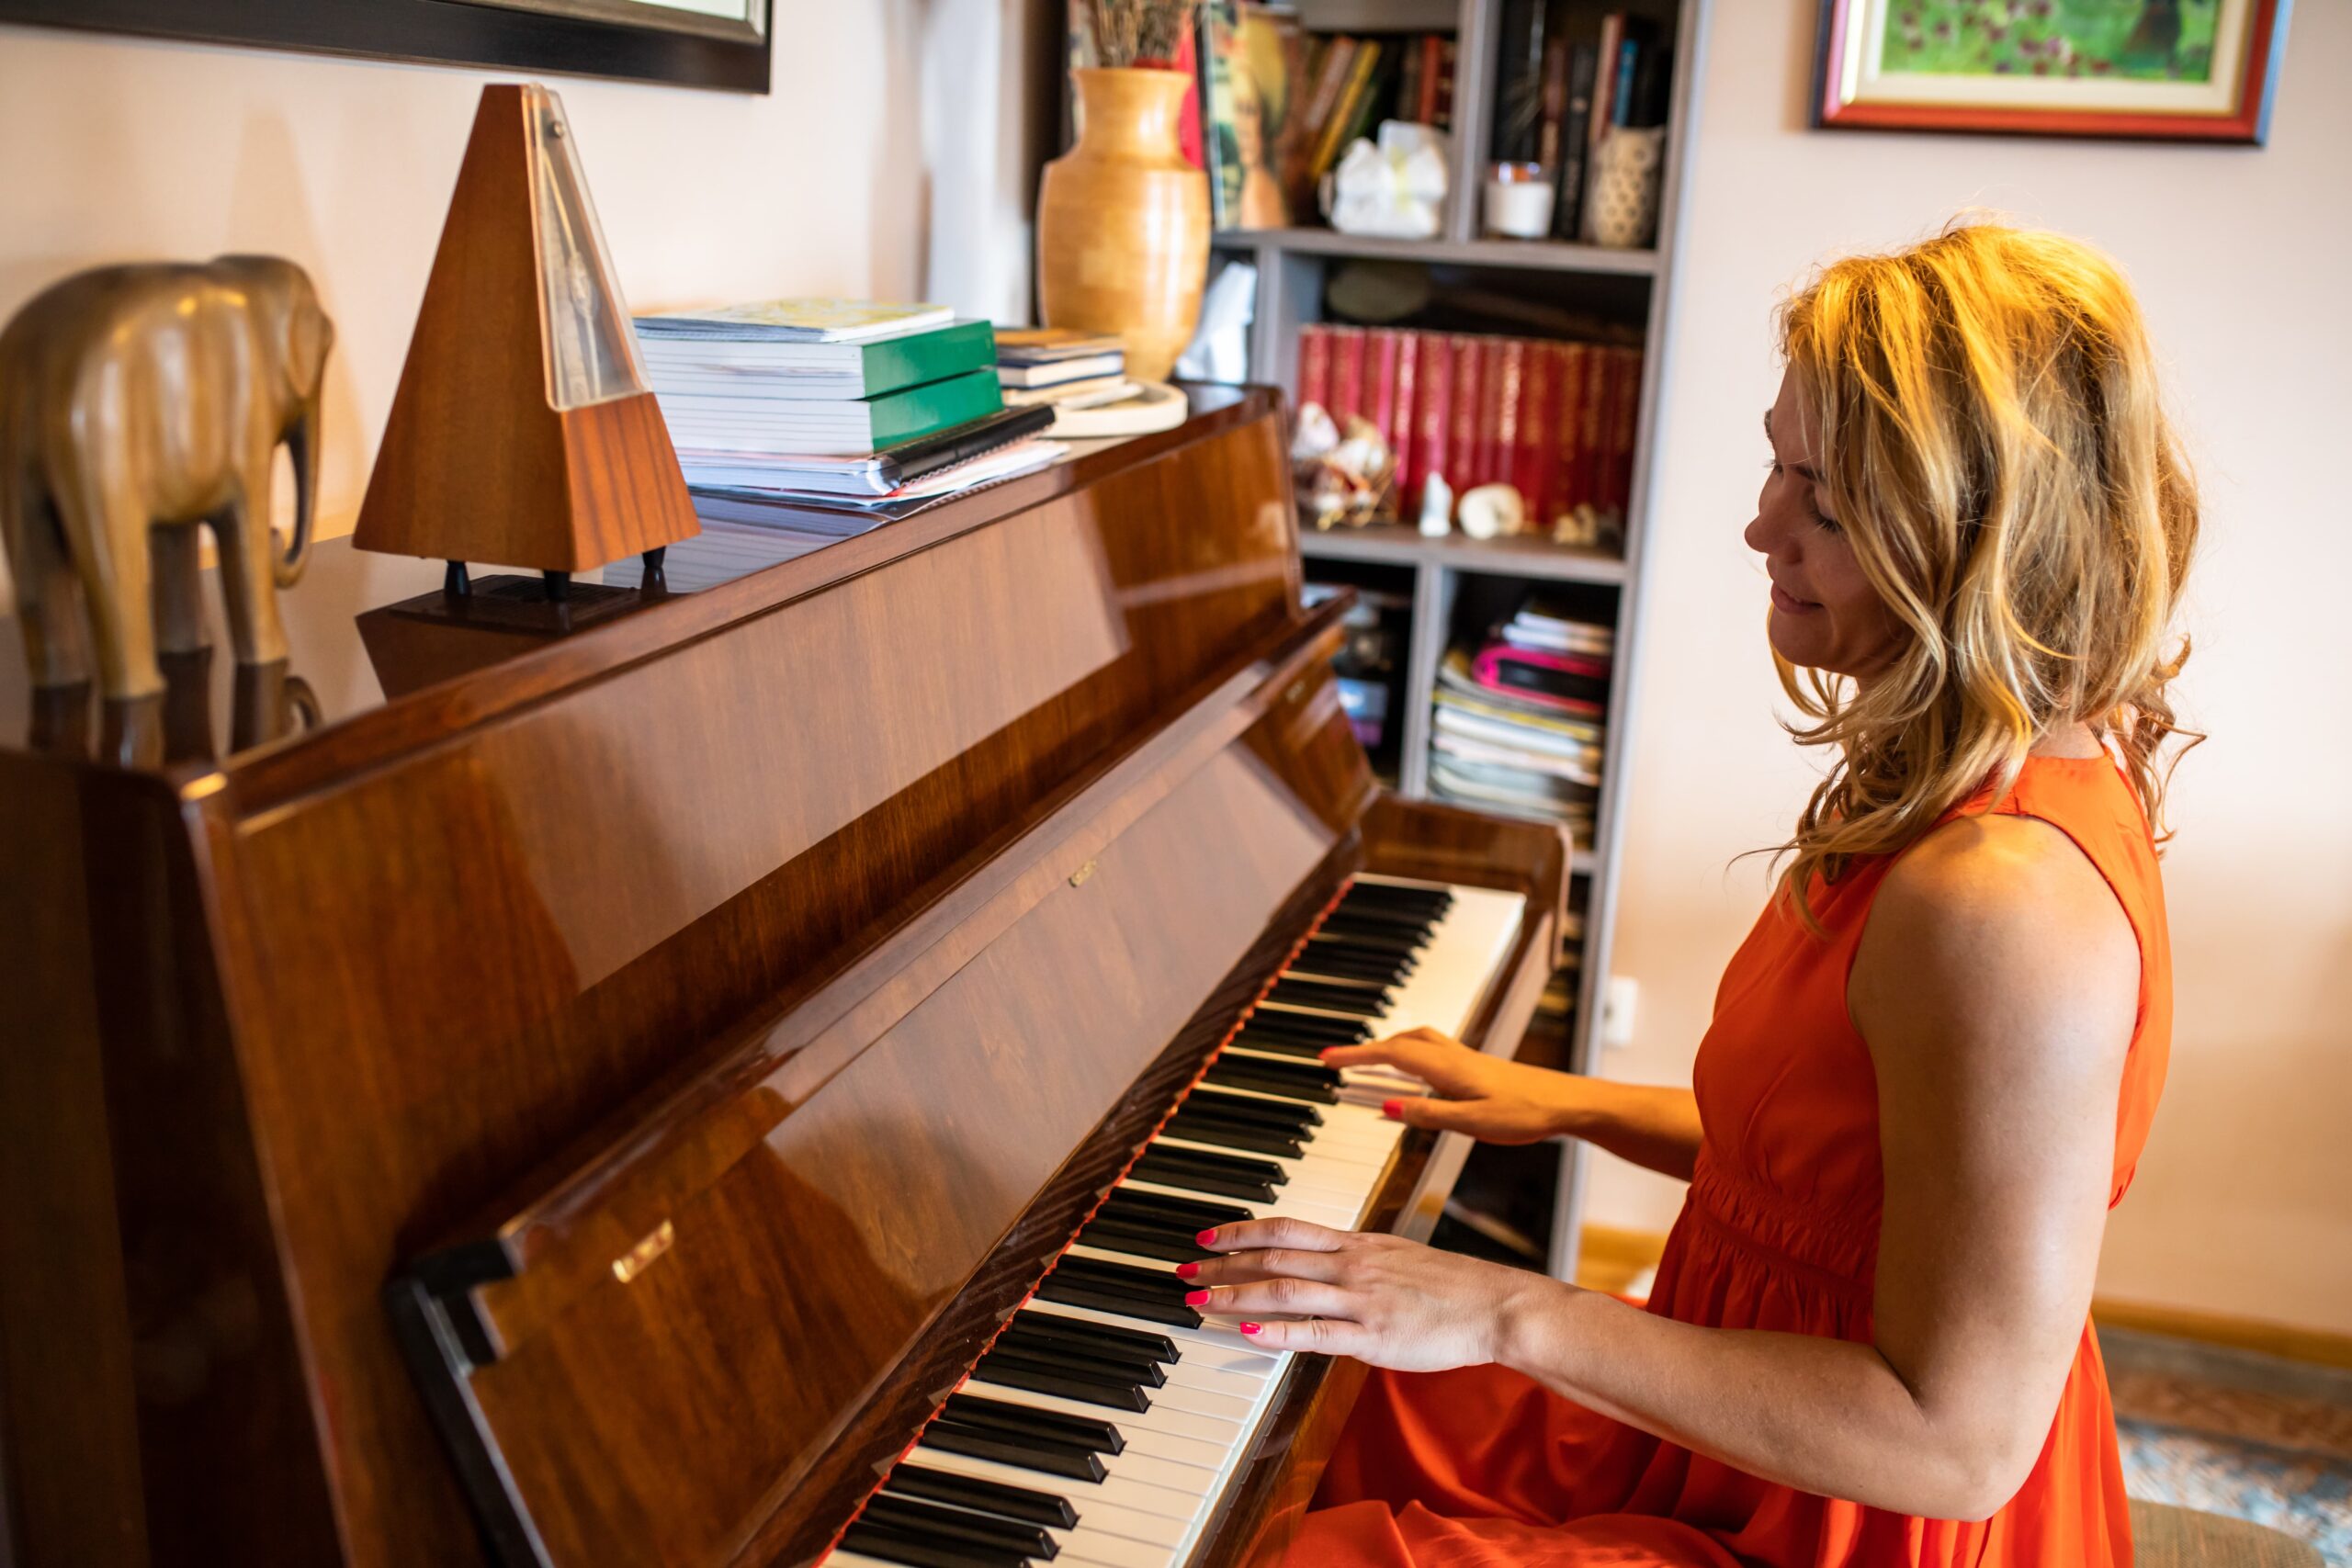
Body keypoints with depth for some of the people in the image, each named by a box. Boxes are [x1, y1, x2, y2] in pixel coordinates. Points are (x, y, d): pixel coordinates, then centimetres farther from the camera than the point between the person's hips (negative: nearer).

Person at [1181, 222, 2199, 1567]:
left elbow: (1960, 1440, -29)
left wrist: (1513, 1313, -27)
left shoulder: (2006, 908, -31)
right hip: (1770, 1441, 9)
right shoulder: (2006, 776, 0)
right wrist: (1564, 1104, 12)